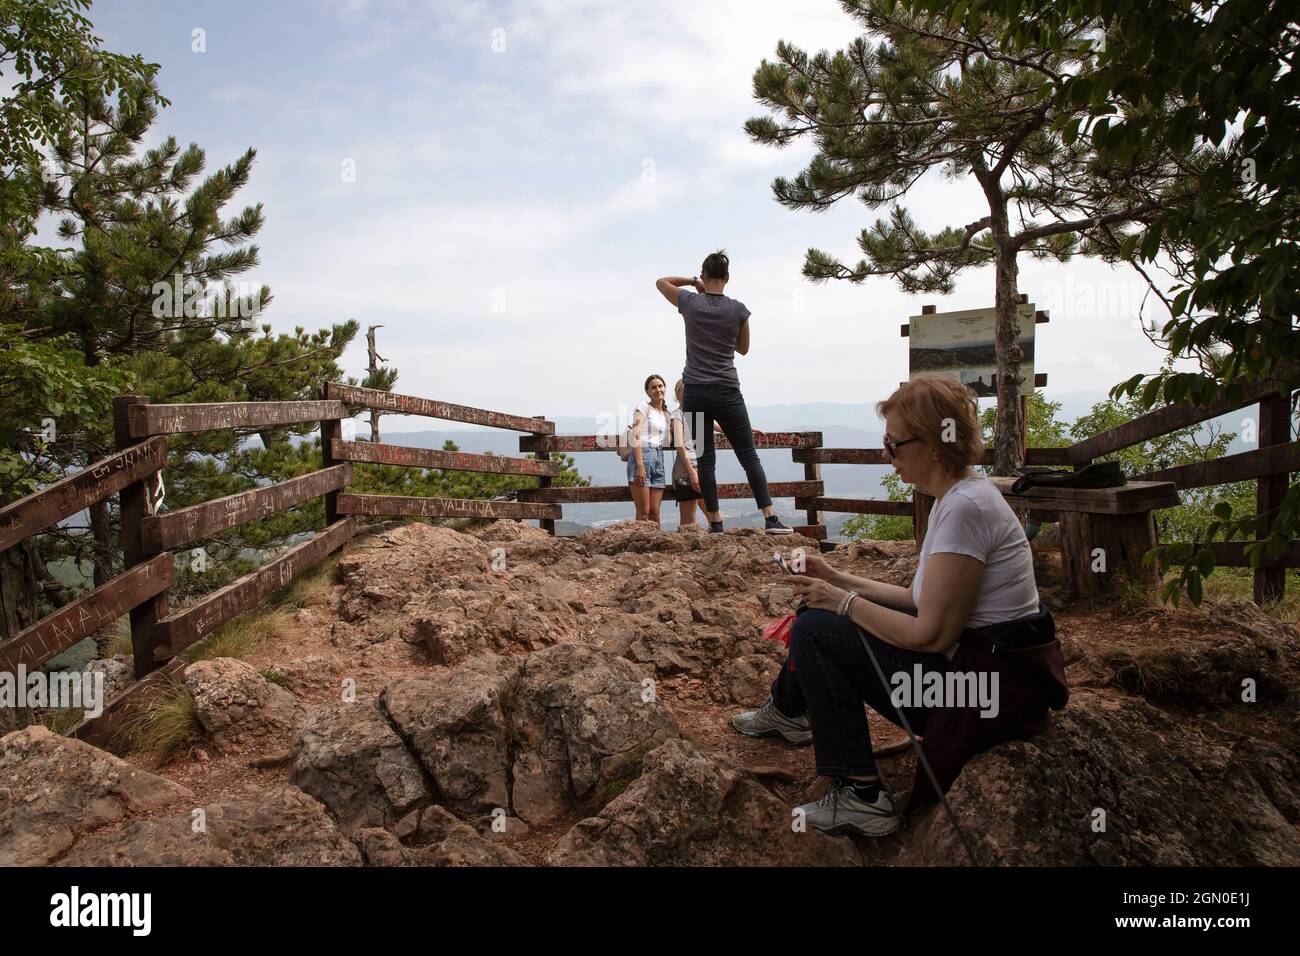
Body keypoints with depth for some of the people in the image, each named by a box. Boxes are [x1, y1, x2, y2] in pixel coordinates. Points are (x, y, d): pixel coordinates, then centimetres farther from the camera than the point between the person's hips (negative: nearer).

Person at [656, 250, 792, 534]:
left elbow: (661, 281, 18)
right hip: (727, 393, 0)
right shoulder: (738, 310, -2)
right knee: (749, 456, 5)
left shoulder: (690, 303, -1)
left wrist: (694, 281, 15)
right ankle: (770, 519, 0)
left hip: (695, 393, 1)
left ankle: (715, 524, 4)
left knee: (705, 459, 4)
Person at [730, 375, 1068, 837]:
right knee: (822, 611, 14)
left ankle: (861, 797, -2)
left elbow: (931, 634, -24)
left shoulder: (965, 507, -24)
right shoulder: (953, 498, 7)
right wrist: (840, 582, 8)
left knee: (814, 630, -9)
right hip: (978, 661, 10)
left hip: (987, 689, -10)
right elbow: (920, 599, 12)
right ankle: (787, 709, 40)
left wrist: (844, 602, -13)